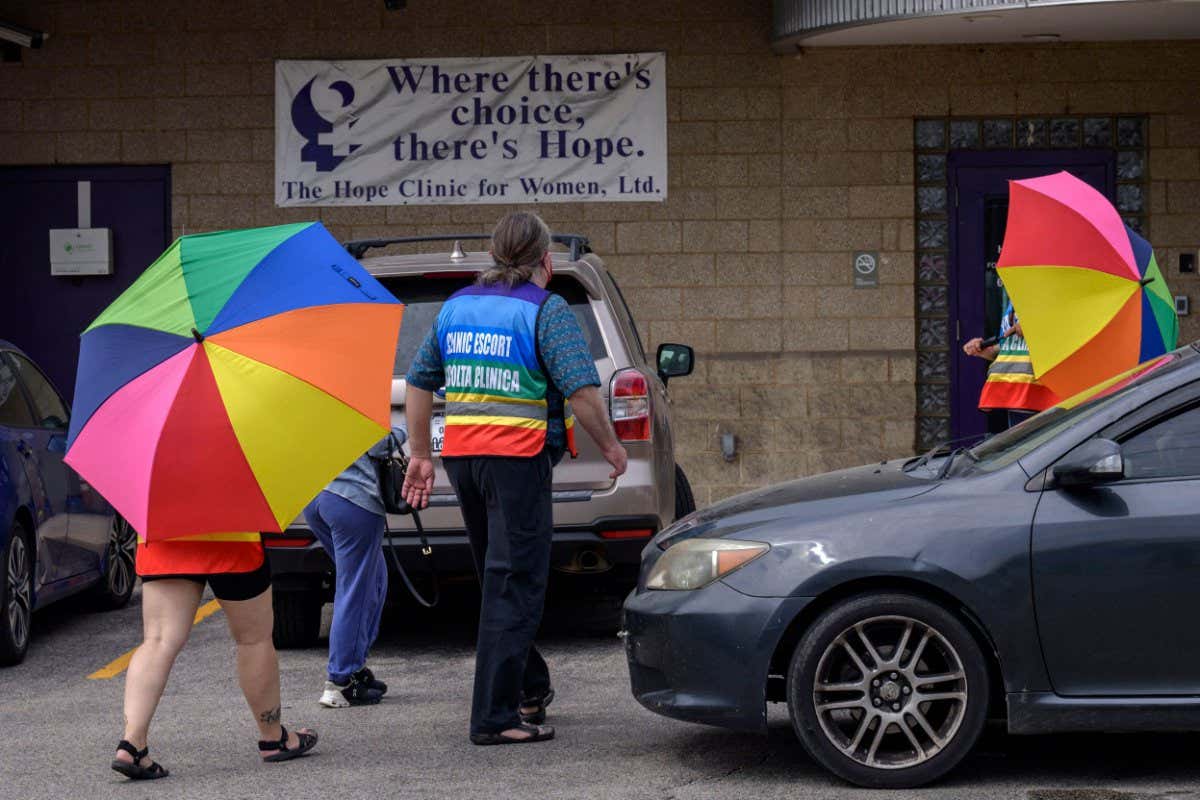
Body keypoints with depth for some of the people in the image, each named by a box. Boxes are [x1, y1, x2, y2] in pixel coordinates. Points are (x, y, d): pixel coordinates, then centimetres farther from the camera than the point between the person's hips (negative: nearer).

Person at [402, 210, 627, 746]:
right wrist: (609, 445, -1)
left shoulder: (456, 306, 13)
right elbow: (582, 390, -15)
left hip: (461, 455, 7)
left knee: (501, 578, 19)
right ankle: (495, 716, -6)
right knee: (514, 585, -4)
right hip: (519, 457, -7)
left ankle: (528, 687, 31)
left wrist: (420, 454, 21)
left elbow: (420, 381, 16)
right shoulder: (547, 311, -7)